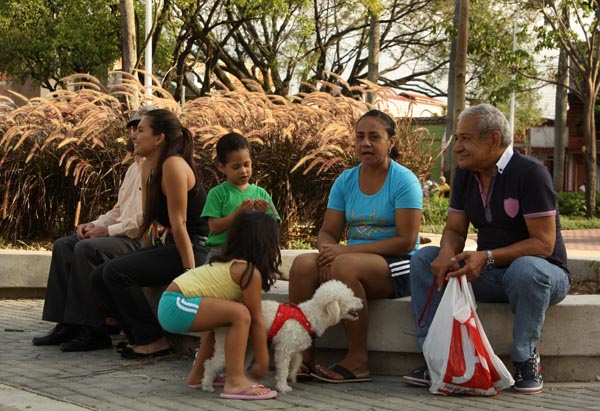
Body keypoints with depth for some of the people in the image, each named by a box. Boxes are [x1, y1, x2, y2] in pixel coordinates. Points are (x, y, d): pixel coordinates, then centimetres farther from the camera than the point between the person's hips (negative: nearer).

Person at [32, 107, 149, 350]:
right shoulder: (134, 167, 23)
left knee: (86, 248, -29)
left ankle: (93, 330, -25)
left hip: (139, 239, -10)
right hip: (122, 235, 10)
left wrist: (109, 230, -16)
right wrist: (95, 224, 8)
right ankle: (67, 324, -11)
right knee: (63, 245, -4)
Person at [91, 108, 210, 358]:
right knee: (99, 278, 0)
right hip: (163, 245, 10)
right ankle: (139, 337, 6)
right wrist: (144, 255, 11)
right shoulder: (149, 167, 12)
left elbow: (178, 223, -21)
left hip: (193, 248, -10)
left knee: (116, 272, -22)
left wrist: (190, 272, -21)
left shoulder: (173, 165, -18)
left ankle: (154, 341, -11)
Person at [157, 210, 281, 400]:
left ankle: (199, 373, 33)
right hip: (176, 305, -11)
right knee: (241, 315, -19)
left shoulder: (230, 262, 17)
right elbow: (257, 321, -6)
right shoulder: (250, 271, -10)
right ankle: (234, 382, -20)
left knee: (222, 320, 28)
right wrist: (262, 362, 1)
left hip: (171, 303, 11)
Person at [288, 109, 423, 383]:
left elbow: (407, 240, -13)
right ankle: (303, 354, -23)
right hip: (357, 259, 5)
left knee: (345, 265, -35)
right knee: (303, 263, -23)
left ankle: (358, 360, -27)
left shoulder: (404, 180, -5)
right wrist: (327, 249, -16)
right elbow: (328, 231, 12)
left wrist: (345, 250, -19)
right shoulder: (345, 181, 12)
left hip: (398, 268, -5)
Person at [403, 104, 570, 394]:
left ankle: (526, 360, -19)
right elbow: (455, 230, 7)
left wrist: (488, 257, -32)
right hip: (491, 275, 6)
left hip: (546, 272, -6)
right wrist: (447, 254, -18)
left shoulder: (530, 173, -18)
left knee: (526, 269, -41)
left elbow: (544, 243, -22)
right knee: (425, 258, -10)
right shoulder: (465, 174, 5)